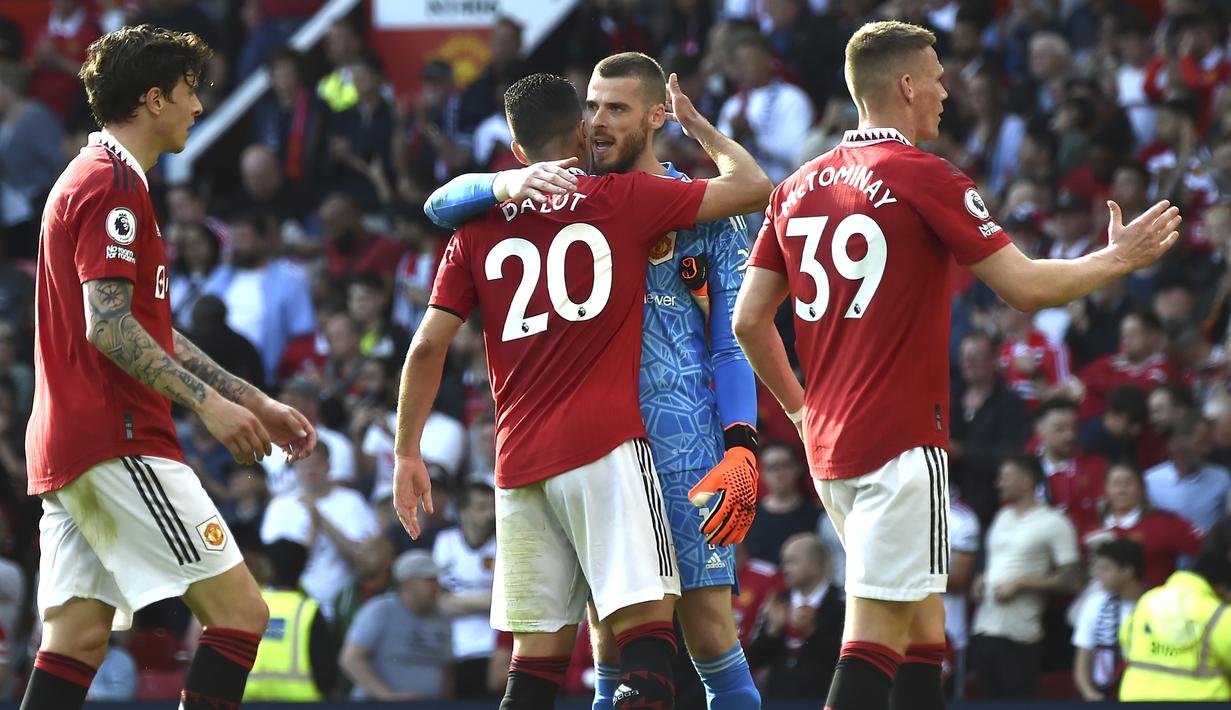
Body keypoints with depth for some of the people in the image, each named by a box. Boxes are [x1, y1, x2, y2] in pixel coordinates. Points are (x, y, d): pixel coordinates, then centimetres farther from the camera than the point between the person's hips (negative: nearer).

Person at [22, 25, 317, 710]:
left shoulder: (89, 179, 22)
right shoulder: (115, 185, -10)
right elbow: (108, 327, -20)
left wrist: (258, 404, 23)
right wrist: (211, 403, -22)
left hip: (68, 448, 10)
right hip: (121, 442, -10)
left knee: (77, 641, 5)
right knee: (241, 610, -9)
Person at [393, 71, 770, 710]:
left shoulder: (478, 231, 14)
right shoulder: (623, 198, 5)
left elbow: (427, 347, 8)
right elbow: (752, 186, 9)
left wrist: (408, 454, 15)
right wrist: (695, 124, 25)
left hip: (519, 463, 4)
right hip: (607, 447, -4)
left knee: (538, 656, 7)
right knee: (646, 624, -11)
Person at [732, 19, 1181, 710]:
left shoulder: (798, 188, 10)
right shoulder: (926, 178, -9)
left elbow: (750, 321, 11)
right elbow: (1026, 287, -10)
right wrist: (1120, 257, 5)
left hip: (829, 444, 8)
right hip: (902, 442, -8)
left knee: (923, 627, 16)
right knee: (878, 637, -11)